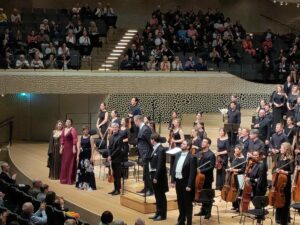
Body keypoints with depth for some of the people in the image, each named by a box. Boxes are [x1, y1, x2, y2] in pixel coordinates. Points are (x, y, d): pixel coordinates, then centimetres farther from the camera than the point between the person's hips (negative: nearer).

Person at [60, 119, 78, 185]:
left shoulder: (73, 130, -10)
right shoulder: (63, 130, 11)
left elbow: (75, 139, -15)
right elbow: (62, 139, 14)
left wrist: (74, 148, -20)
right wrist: (61, 148, 11)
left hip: (71, 147, -7)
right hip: (65, 148, 7)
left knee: (70, 163, -4)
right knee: (64, 163, 10)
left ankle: (71, 179, 1)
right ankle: (64, 179, 19)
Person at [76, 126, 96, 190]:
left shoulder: (90, 138, -4)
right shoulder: (80, 138, 9)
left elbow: (92, 148, -8)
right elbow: (78, 147, 9)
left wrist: (92, 157, -14)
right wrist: (77, 156, 3)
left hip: (88, 155, -5)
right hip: (82, 155, 5)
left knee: (88, 170, -7)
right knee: (81, 170, 9)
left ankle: (90, 185, -4)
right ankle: (82, 185, 18)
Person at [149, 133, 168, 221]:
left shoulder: (160, 150, -18)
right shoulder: (155, 149, 10)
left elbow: (160, 165, -22)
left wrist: (156, 177, -22)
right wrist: (153, 176, 11)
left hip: (158, 176, -9)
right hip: (154, 175, 9)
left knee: (161, 196, 0)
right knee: (157, 196, 15)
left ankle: (162, 215, 7)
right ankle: (158, 213, 24)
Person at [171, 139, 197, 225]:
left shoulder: (192, 157, -14)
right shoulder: (178, 155, 9)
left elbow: (192, 173, -16)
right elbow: (174, 168, 12)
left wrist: (189, 185, -19)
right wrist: (172, 180, 7)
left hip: (186, 183, -7)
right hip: (178, 181, 7)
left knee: (187, 203, 3)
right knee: (180, 202, 17)